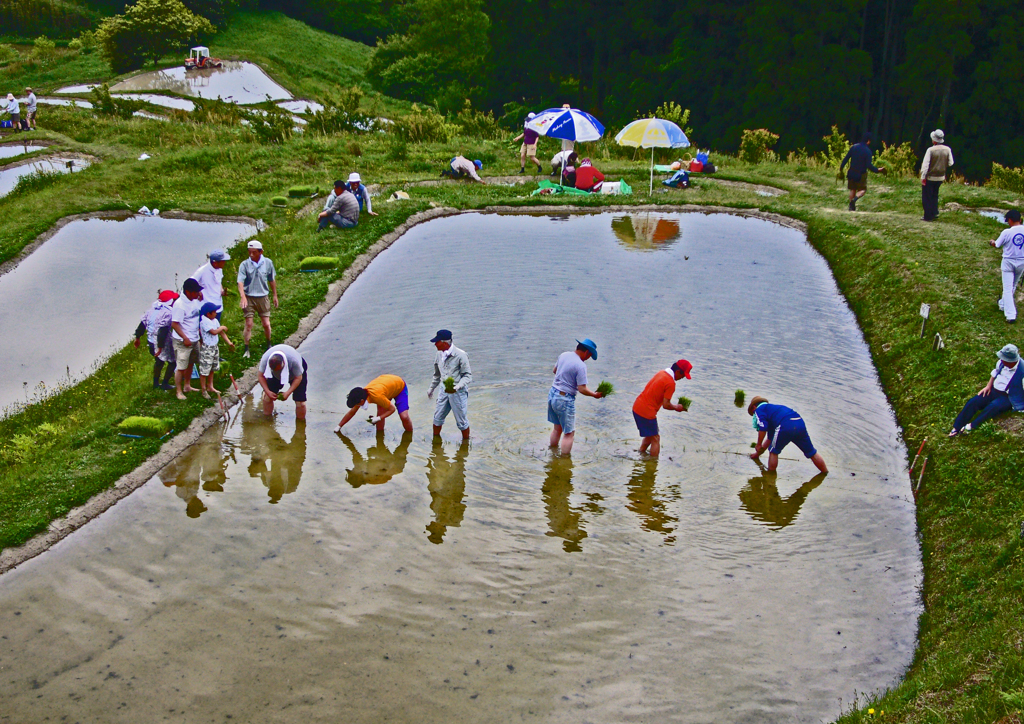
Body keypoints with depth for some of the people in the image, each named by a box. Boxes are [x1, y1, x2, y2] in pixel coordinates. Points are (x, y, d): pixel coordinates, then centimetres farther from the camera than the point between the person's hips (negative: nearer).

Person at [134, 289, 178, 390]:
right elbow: (163, 331, -26)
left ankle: (156, 383, 35)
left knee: (159, 361, 27)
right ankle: (165, 384, 14)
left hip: (151, 341, 8)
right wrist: (160, 347, -25)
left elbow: (142, 323, 11)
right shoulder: (167, 313, -20)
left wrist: (137, 337, 21)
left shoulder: (151, 309, 6)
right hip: (163, 344, -8)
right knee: (172, 361, 11)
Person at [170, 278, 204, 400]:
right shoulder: (180, 305, -22)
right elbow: (174, 324, -23)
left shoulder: (196, 300, 3)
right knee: (181, 367, -1)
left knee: (190, 364, 20)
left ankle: (187, 386, 36)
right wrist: (185, 338, -24)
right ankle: (179, 391, 10)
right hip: (183, 341, -8)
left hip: (195, 339, 8)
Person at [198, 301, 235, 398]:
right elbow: (214, 332, -29)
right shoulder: (204, 321, -22)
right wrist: (222, 327, -12)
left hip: (215, 347, 9)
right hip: (207, 348, -9)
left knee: (212, 368, 19)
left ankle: (210, 387, 32)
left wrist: (229, 342, 1)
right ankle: (204, 390, 9)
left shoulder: (215, 320, 5)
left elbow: (221, 332, 9)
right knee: (204, 370, 0)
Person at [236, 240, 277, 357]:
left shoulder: (268, 263, -3)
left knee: (266, 324, 6)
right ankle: (246, 349, 10)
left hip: (263, 297, 2)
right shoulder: (244, 265, -10)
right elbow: (240, 282, -18)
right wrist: (243, 297, -33)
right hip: (249, 298, -2)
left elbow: (272, 280, 11)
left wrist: (275, 296, 17)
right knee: (248, 324, -1)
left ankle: (268, 345, 30)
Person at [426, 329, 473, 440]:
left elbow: (468, 375, -14)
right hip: (444, 391, 6)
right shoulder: (439, 355, 4)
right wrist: (432, 388, 27)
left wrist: (458, 386, -29)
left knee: (461, 421, 4)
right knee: (437, 418, 14)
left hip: (458, 392, -6)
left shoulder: (460, 355, -16)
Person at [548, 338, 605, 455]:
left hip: (552, 393, 8)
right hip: (565, 400, -8)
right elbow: (582, 389, -20)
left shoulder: (563, 355, 4)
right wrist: (594, 395, -3)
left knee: (557, 428, 22)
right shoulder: (581, 366, -19)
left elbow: (554, 371, 21)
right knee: (569, 433, 3)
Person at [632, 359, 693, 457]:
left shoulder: (662, 373, 10)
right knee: (655, 439, 6)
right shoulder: (670, 383, -17)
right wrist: (676, 407, 2)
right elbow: (666, 405, -18)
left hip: (636, 408, 9)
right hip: (647, 412, -9)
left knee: (649, 435, 25)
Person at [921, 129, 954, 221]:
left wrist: (923, 177, -13)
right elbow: (950, 163, 3)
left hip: (930, 177, -5)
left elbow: (925, 164, -18)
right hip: (941, 177, 5)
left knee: (927, 197, 6)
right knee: (934, 195, 23)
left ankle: (928, 216, 6)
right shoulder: (947, 150, -5)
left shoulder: (930, 150, -19)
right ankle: (935, 213, 24)